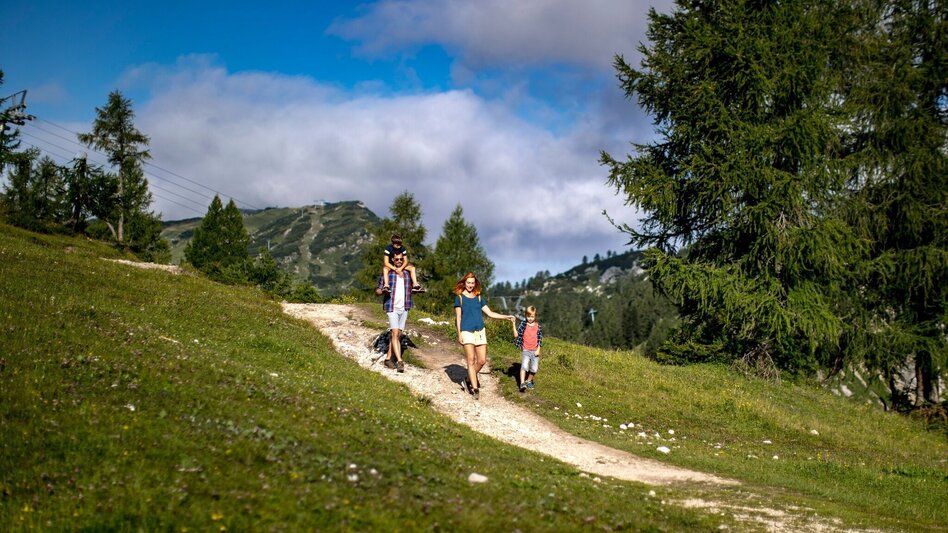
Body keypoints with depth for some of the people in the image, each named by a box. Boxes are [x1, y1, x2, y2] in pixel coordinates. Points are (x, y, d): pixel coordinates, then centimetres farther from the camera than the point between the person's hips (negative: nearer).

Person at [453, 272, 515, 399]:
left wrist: (506, 317, 6)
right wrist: (459, 334, -8)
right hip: (467, 331, -4)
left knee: (482, 360, 0)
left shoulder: (479, 298, 14)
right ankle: (475, 388, -4)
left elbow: (490, 313, 14)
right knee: (471, 360, -7)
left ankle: (470, 379, 23)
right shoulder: (460, 297, 2)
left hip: (480, 331, 4)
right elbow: (458, 317, -1)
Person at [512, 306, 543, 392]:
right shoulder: (523, 324, -1)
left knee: (534, 369, 0)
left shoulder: (538, 326, 4)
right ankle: (522, 383, -28)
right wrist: (513, 325, -17)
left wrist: (538, 350, -2)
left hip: (535, 351, 2)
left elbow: (540, 339, 7)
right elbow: (516, 335, -8)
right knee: (524, 365, -23)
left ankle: (529, 381, 26)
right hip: (525, 350, -2)